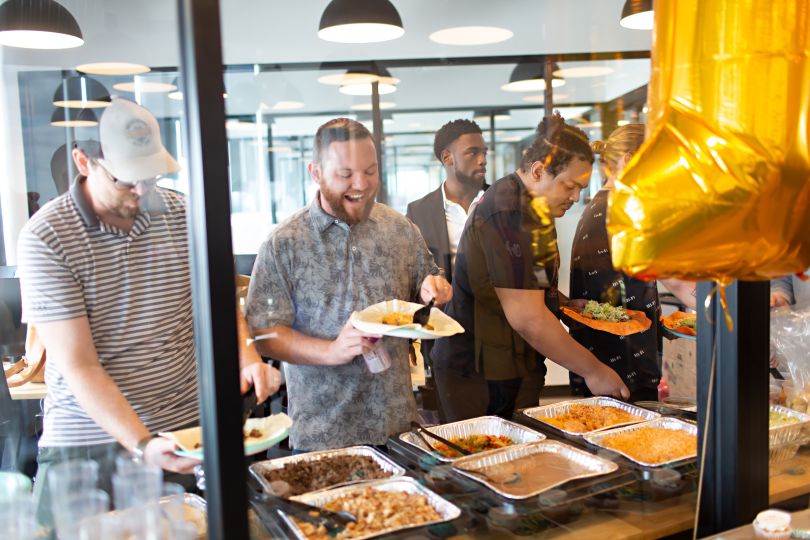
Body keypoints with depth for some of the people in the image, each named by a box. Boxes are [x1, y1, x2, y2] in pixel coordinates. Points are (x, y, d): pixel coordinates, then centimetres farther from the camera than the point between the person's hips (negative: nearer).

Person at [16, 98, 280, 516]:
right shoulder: (45, 238, -14)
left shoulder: (181, 215, -2)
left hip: (188, 426, 3)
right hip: (86, 444, -3)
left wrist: (248, 360, -11)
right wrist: (143, 446, -26)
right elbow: (79, 368, -17)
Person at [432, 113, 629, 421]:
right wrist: (593, 370, -14)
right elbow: (528, 320, -24)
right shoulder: (507, 214, -22)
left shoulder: (532, 208, 11)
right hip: (479, 377, -9)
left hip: (515, 370, 10)